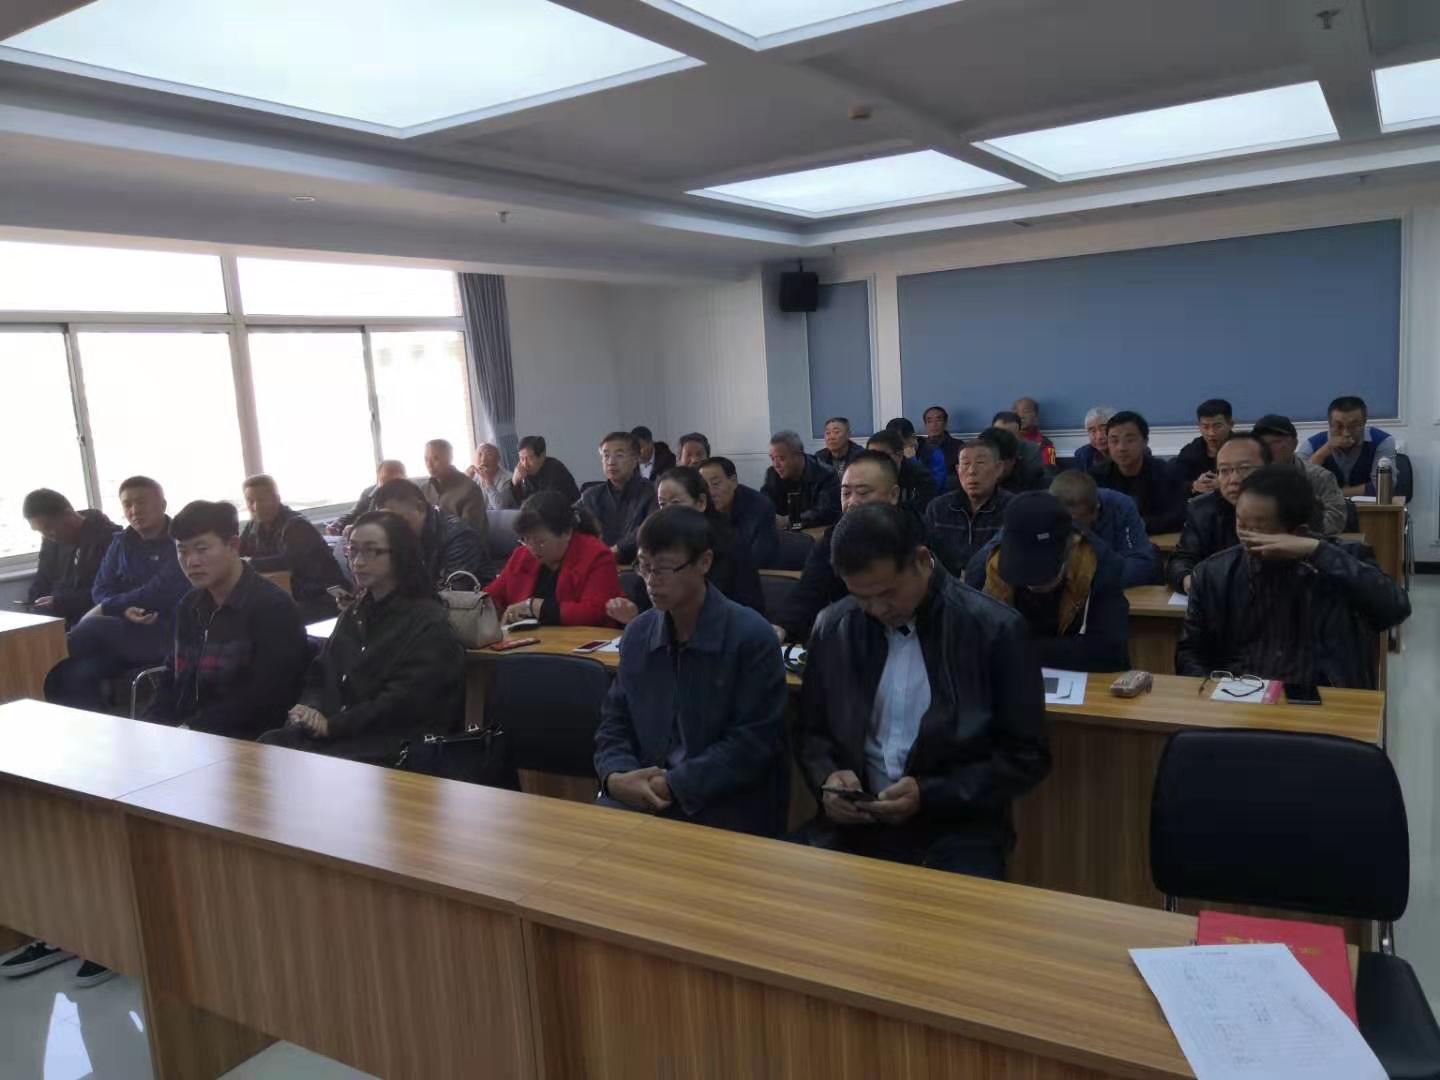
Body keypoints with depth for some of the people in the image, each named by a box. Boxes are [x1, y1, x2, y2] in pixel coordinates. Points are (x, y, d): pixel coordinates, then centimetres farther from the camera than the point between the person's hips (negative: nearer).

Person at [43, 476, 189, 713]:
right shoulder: (122, 542, 15)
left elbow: (161, 593, -14)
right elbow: (100, 589, 11)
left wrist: (106, 609, -6)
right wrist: (124, 609, -11)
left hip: (170, 634, -5)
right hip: (127, 630, 6)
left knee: (96, 626, -28)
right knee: (76, 674, -22)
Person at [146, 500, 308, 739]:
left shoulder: (273, 607, -13)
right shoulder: (190, 606, 12)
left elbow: (263, 699, -18)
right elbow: (174, 677, 18)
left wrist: (194, 729, -18)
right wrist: (151, 727, 1)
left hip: (245, 743, -7)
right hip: (184, 734, 7)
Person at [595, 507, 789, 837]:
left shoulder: (751, 636, -10)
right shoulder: (637, 634, 9)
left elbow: (754, 741, -12)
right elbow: (614, 723, 11)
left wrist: (674, 785, -17)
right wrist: (616, 777, -10)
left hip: (728, 806, -5)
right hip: (642, 794, 5)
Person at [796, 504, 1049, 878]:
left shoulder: (995, 629, -8)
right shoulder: (832, 627, 3)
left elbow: (1026, 756, -4)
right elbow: (812, 731, 14)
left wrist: (930, 795, -15)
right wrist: (827, 776, -8)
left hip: (956, 827, -2)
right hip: (853, 820, 2)